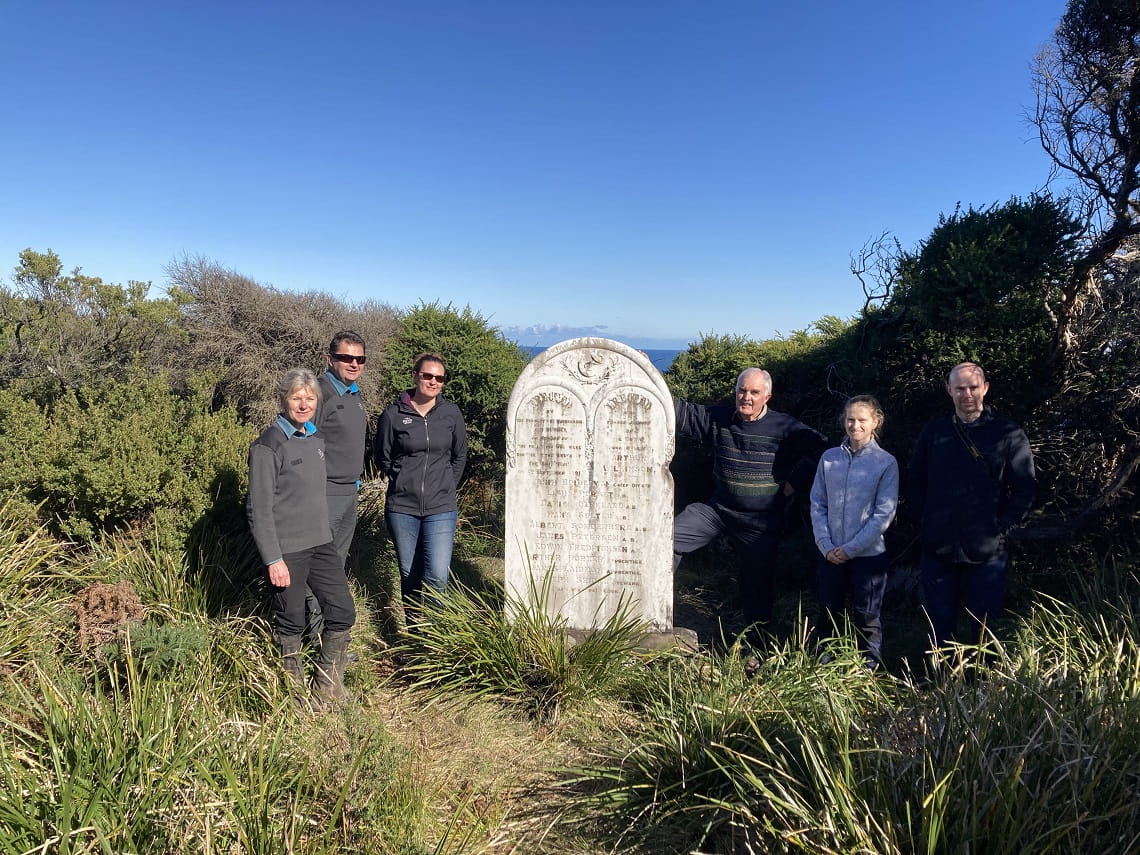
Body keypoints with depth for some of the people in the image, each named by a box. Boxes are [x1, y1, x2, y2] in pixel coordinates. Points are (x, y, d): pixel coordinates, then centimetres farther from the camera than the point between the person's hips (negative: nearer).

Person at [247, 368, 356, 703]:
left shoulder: (316, 439, 10)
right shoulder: (269, 444, -13)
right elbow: (259, 508, -15)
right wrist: (273, 559, -17)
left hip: (321, 544, 7)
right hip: (287, 550, -7)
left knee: (343, 613, 7)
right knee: (291, 623, 6)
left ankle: (327, 686, 25)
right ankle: (294, 691, 26)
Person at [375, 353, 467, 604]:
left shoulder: (451, 413, 1)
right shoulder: (393, 415, -3)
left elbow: (460, 456, 13)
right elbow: (382, 459, 9)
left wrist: (447, 486, 9)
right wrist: (402, 482, 6)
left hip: (441, 508, 0)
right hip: (402, 508, 0)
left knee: (437, 578, -10)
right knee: (409, 575, 11)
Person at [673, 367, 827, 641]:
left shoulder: (785, 428, -8)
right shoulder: (718, 419, 1)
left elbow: (820, 448, -10)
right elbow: (682, 412, 0)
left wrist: (794, 483, -10)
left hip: (761, 520, -3)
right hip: (717, 508, 3)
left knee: (757, 580, 9)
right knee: (669, 538, -12)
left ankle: (757, 640, 28)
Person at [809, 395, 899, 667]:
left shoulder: (886, 462, -6)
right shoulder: (829, 458, 2)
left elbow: (884, 514, -9)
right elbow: (817, 505, 3)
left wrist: (851, 548, -12)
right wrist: (826, 546, -7)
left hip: (868, 554, -3)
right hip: (830, 554, 3)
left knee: (867, 619, 8)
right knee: (828, 615, 14)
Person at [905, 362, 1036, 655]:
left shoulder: (1009, 436, -1)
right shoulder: (933, 433, 7)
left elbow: (1025, 489, -2)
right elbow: (914, 483, 12)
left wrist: (1002, 528, -8)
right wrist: (925, 521, 2)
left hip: (987, 553, -2)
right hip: (938, 551, 2)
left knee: (982, 630, 7)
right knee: (940, 627, 11)